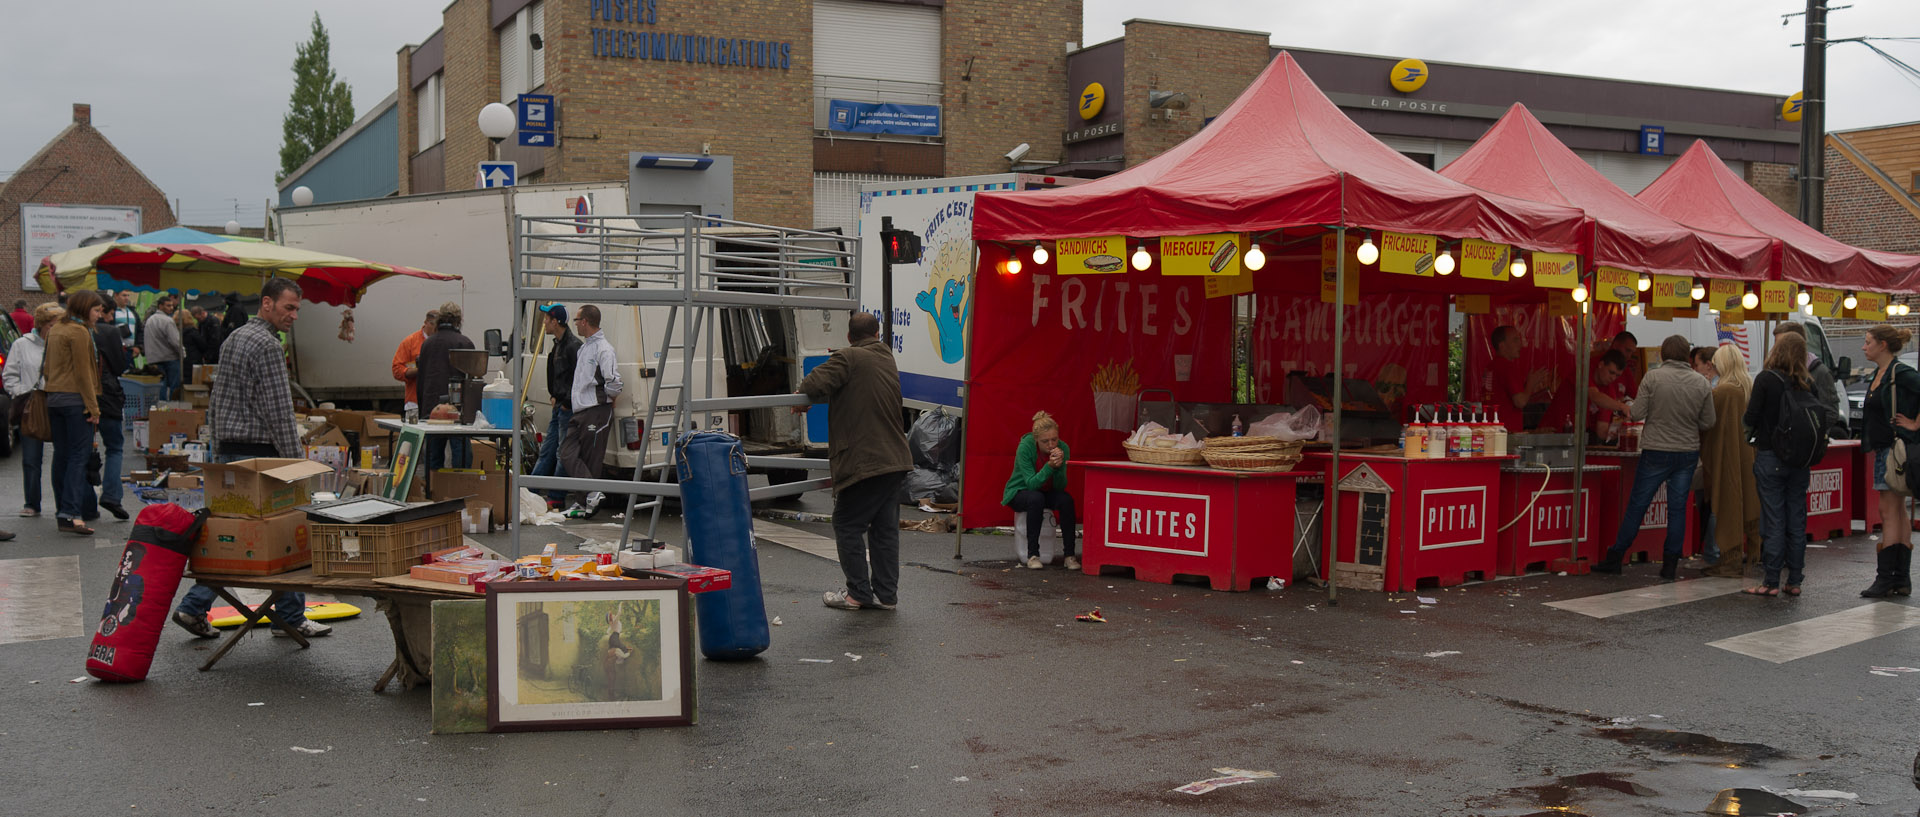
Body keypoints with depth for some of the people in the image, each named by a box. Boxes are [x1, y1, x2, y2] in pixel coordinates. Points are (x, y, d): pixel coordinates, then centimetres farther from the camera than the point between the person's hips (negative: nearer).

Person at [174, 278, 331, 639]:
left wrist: (219, 451, 23)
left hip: (228, 453, 10)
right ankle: (290, 617, 7)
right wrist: (297, 463, -15)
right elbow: (279, 412, -18)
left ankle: (193, 607, 9)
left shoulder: (233, 339, 16)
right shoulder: (267, 345, -15)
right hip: (258, 454, -10)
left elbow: (215, 403, 20)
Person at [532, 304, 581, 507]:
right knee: (547, 450, 13)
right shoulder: (558, 344, 14)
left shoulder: (573, 345, -17)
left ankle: (556, 497, 3)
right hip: (559, 407, 10)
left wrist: (567, 403, -17)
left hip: (569, 409, -10)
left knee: (563, 453, -2)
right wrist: (555, 397, 17)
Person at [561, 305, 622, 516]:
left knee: (590, 459, -4)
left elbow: (615, 383, -21)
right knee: (568, 454, 1)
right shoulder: (583, 347, 17)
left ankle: (586, 504, -1)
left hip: (597, 413, -9)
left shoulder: (603, 349, -13)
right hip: (580, 413, 9)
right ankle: (592, 494, 0)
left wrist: (605, 399, -6)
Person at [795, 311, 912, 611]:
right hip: (895, 460, 8)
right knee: (885, 527, 12)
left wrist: (800, 399, 0)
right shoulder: (888, 360, 17)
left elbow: (816, 384, -20)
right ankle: (886, 594, 16)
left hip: (864, 461, -8)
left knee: (847, 525, 3)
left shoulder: (848, 358, -9)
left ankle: (859, 593, 6)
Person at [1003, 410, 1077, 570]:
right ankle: (1032, 554, -31)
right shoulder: (1025, 448, -25)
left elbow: (1061, 486, -18)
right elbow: (1031, 484, -30)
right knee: (1036, 498, -36)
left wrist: (1059, 466, -36)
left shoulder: (1062, 448, -16)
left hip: (1046, 493, 3)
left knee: (1066, 499, -28)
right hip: (1019, 493, -3)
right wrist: (1049, 466, -43)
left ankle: (1069, 555, -23)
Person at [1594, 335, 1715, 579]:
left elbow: (1637, 414, -11)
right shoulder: (1701, 383, -1)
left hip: (1656, 451, -2)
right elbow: (1708, 423, 3)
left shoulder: (1653, 378, -10)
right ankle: (1670, 565, 9)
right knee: (1677, 509, 8)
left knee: (1637, 506, 5)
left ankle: (1614, 559, 9)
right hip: (1688, 452, 2)